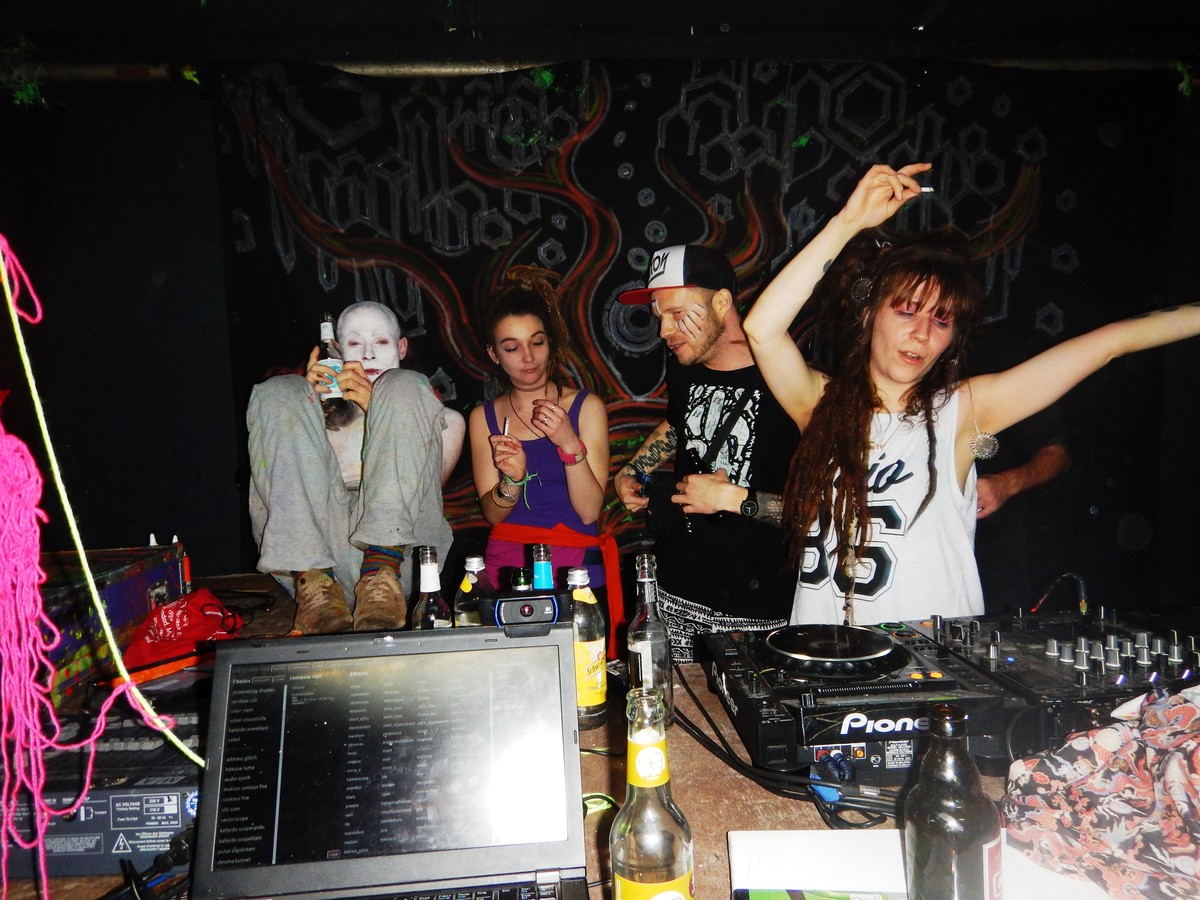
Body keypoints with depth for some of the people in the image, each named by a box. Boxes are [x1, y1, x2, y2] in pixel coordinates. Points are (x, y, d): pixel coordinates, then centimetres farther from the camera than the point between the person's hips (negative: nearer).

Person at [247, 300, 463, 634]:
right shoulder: (329, 408, 30)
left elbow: (429, 482, 6)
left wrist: (377, 408, -2)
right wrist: (310, 406, 1)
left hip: (400, 547, -1)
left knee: (403, 386, -11)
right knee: (279, 392, -6)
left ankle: (381, 572, -30)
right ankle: (313, 581, -25)